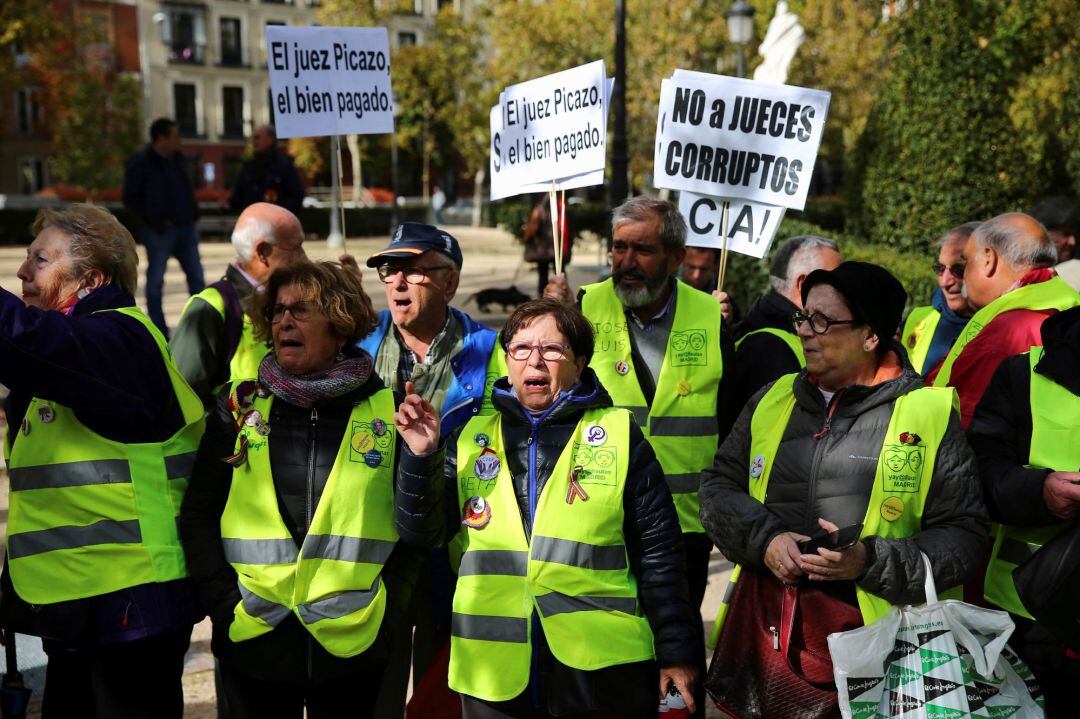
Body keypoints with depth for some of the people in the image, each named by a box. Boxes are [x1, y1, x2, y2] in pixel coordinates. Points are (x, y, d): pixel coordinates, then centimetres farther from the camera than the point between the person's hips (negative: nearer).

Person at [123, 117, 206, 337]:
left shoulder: (177, 159, 12)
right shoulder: (141, 162, -9)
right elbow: (130, 198, -9)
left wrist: (193, 211, 7)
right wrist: (154, 222, -13)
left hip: (185, 228, 7)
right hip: (159, 232, -7)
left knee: (196, 276, 7)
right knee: (156, 279, 3)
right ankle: (159, 330, 10)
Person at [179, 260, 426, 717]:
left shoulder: (387, 411, 0)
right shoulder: (239, 407, 4)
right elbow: (198, 515, 5)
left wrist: (387, 610, -6)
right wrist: (225, 606, -4)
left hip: (352, 647, -1)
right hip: (253, 648, 1)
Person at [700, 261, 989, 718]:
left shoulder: (930, 413, -2)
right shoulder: (773, 400, 11)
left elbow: (963, 535, -3)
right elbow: (719, 485, 12)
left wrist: (870, 561, -17)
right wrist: (763, 538, -7)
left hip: (868, 632, -3)